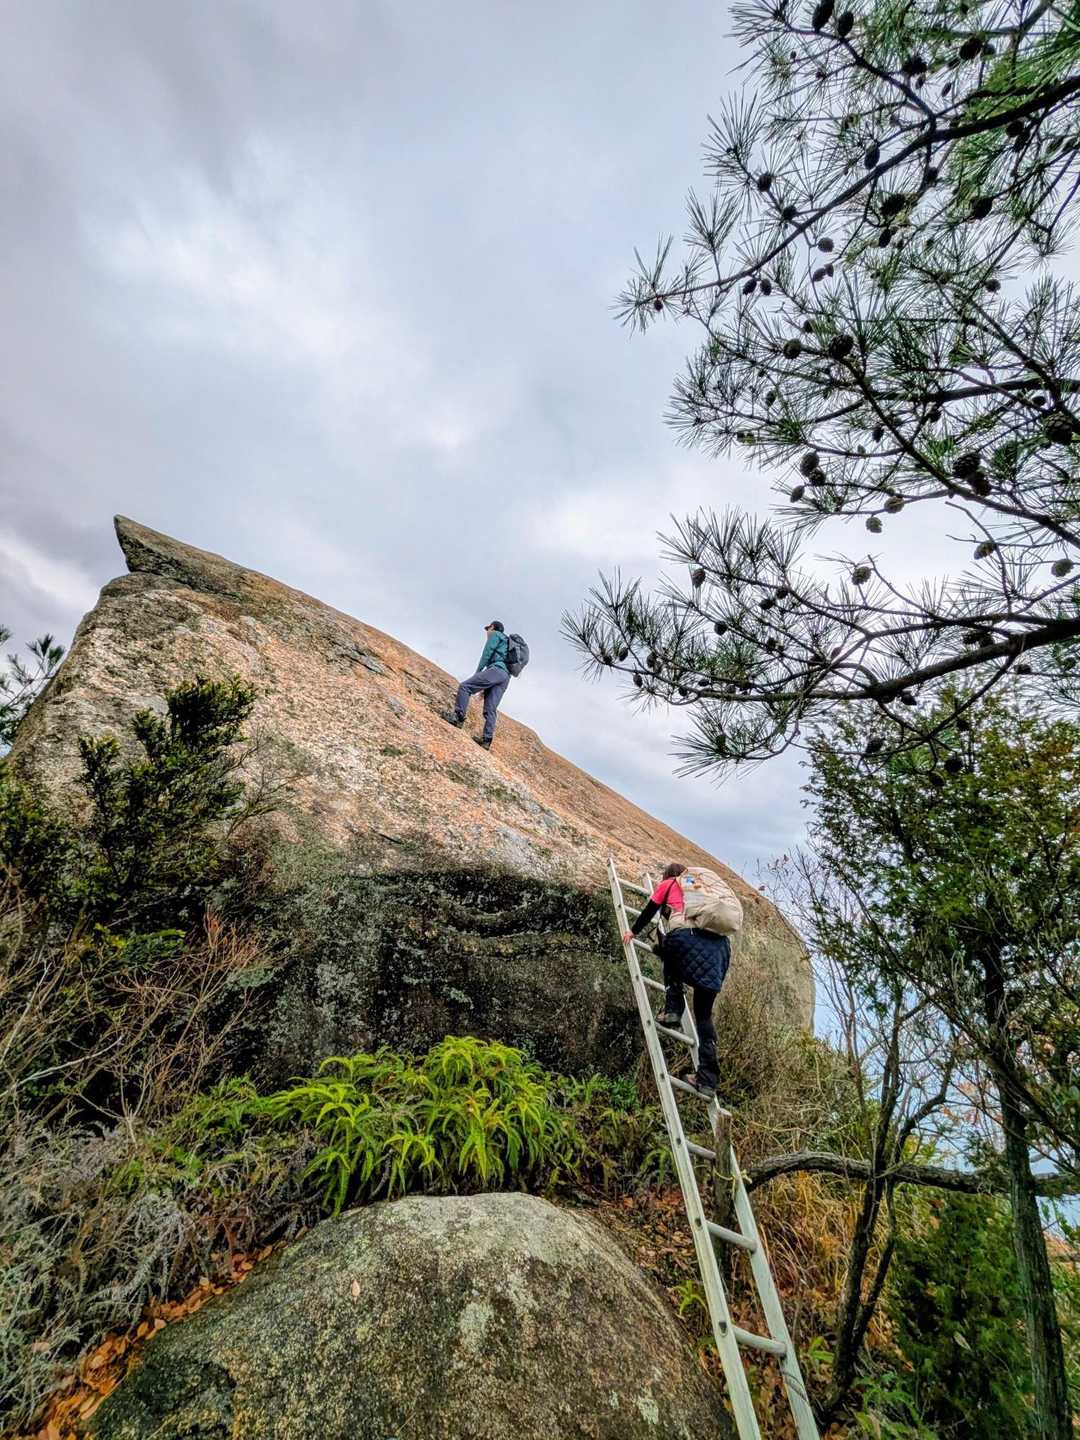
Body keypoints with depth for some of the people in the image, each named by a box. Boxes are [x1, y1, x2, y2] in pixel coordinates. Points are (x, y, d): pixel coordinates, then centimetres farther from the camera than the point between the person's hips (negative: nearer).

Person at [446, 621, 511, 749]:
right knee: (490, 709, -1)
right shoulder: (507, 642, 38)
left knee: (464, 686, -12)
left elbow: (487, 654, 0)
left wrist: (477, 672, 3)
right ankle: (486, 740, -11)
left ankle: (458, 717, -25)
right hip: (506, 676, 8)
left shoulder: (495, 635, 14)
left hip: (496, 670, -8)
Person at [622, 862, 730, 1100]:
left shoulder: (668, 884, 23)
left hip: (688, 936, -5)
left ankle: (673, 1010, 10)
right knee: (704, 1013, 12)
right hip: (720, 943, 5)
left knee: (670, 951, 30)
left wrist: (633, 931, 40)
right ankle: (707, 1080, 7)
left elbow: (650, 911, 25)